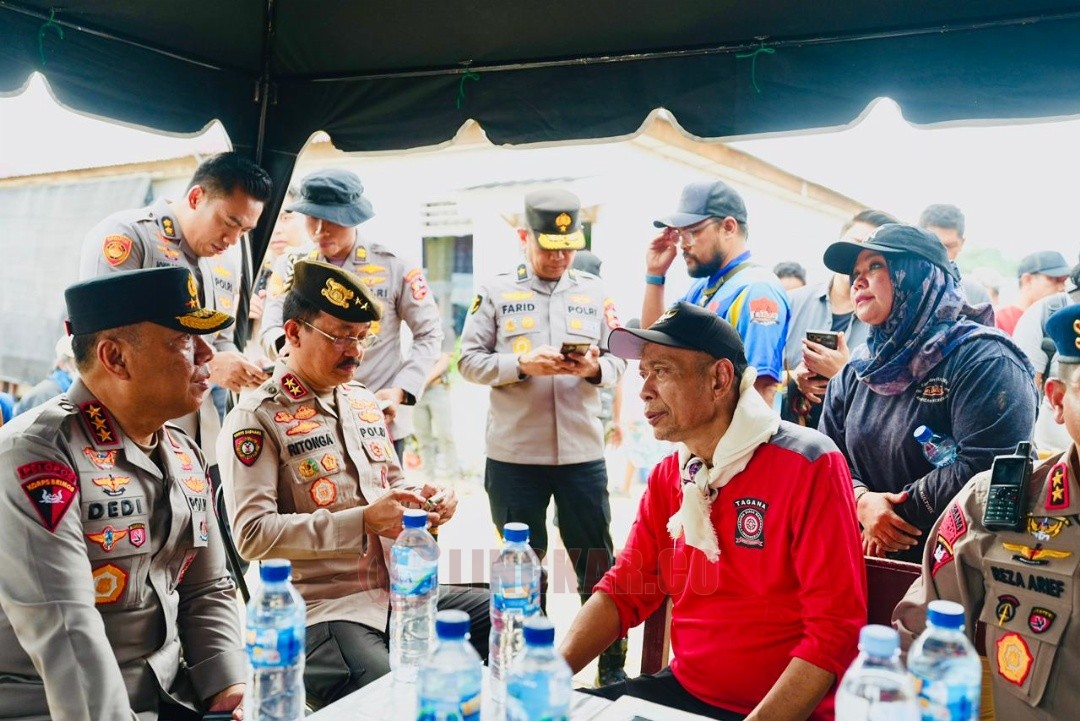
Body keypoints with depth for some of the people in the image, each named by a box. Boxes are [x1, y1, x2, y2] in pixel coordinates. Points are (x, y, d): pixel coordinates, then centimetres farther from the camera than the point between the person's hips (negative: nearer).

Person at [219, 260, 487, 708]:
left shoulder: (363, 401, 14)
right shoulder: (256, 418, -8)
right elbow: (252, 533, -17)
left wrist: (423, 502, -1)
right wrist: (361, 522, -24)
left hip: (401, 592, 8)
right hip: (321, 609, -7)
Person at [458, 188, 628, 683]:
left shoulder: (595, 292, 9)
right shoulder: (496, 292, 3)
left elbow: (619, 359, 6)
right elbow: (470, 360, -2)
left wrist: (594, 367, -15)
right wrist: (522, 365, -17)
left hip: (582, 453, 1)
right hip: (513, 456, -1)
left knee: (597, 564, 9)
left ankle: (613, 666, 24)